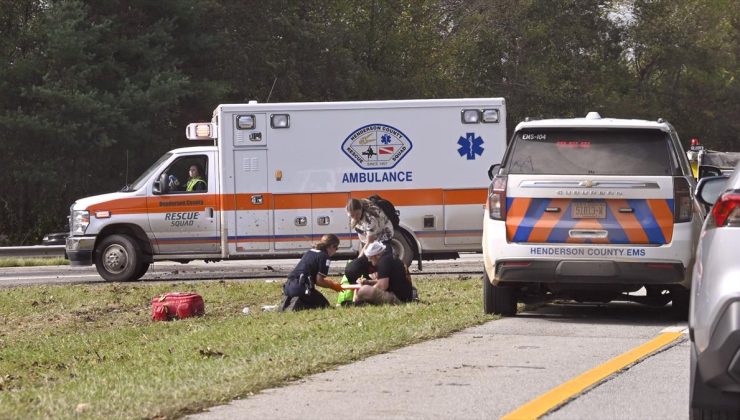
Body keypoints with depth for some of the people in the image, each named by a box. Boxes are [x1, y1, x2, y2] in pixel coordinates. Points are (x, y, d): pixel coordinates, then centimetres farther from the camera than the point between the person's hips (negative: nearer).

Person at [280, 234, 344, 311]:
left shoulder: (310, 252, 22)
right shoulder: (324, 256, -5)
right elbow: (319, 281, -7)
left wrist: (332, 283, 29)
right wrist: (332, 286, 10)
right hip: (301, 288, -9)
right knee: (324, 304, 9)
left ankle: (287, 302, 2)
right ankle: (298, 305, -15)